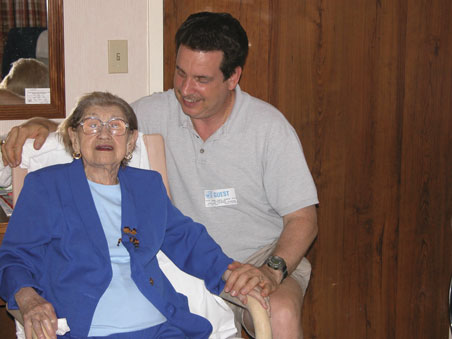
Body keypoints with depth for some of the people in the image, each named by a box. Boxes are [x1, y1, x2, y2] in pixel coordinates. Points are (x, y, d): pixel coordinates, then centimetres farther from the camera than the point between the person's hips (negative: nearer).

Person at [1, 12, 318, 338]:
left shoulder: (270, 127, -9)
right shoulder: (156, 112, -2)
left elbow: (303, 218, -8)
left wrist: (272, 271, -25)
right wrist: (41, 125, -14)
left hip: (262, 257, -2)